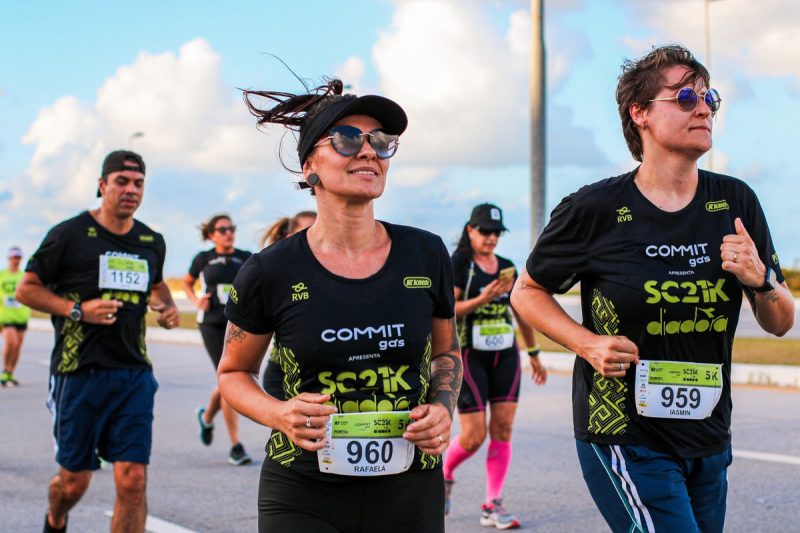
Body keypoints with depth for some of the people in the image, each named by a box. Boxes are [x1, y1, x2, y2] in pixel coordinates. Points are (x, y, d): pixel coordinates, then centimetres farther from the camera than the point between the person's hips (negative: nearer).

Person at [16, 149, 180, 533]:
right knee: (74, 481, 9)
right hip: (79, 372, -3)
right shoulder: (70, 234, -5)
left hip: (135, 375, 3)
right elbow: (26, 289, -1)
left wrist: (167, 308, 9)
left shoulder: (152, 242, 10)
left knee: (133, 482, -6)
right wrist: (77, 310, -14)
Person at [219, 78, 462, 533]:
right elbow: (234, 373, 6)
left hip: (409, 493, 2)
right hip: (303, 495, -2)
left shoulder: (426, 255, -1)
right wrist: (278, 414, -13)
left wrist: (443, 409, -4)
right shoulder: (272, 272, -7)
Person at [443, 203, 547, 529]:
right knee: (473, 435, -6)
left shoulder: (507, 268, 12)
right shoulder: (458, 264, -5)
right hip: (469, 357, -5)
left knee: (503, 429, -2)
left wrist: (534, 354, 22)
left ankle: (493, 506, 4)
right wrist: (483, 298, -24)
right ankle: (445, 473, 25)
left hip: (505, 356, 5)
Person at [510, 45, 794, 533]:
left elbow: (781, 324, 8)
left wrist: (759, 279, -13)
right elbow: (527, 293, 3)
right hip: (626, 440, -5)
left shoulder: (736, 203, 2)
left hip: (710, 441, 5)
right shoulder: (595, 210, -10)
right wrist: (588, 344, -13)